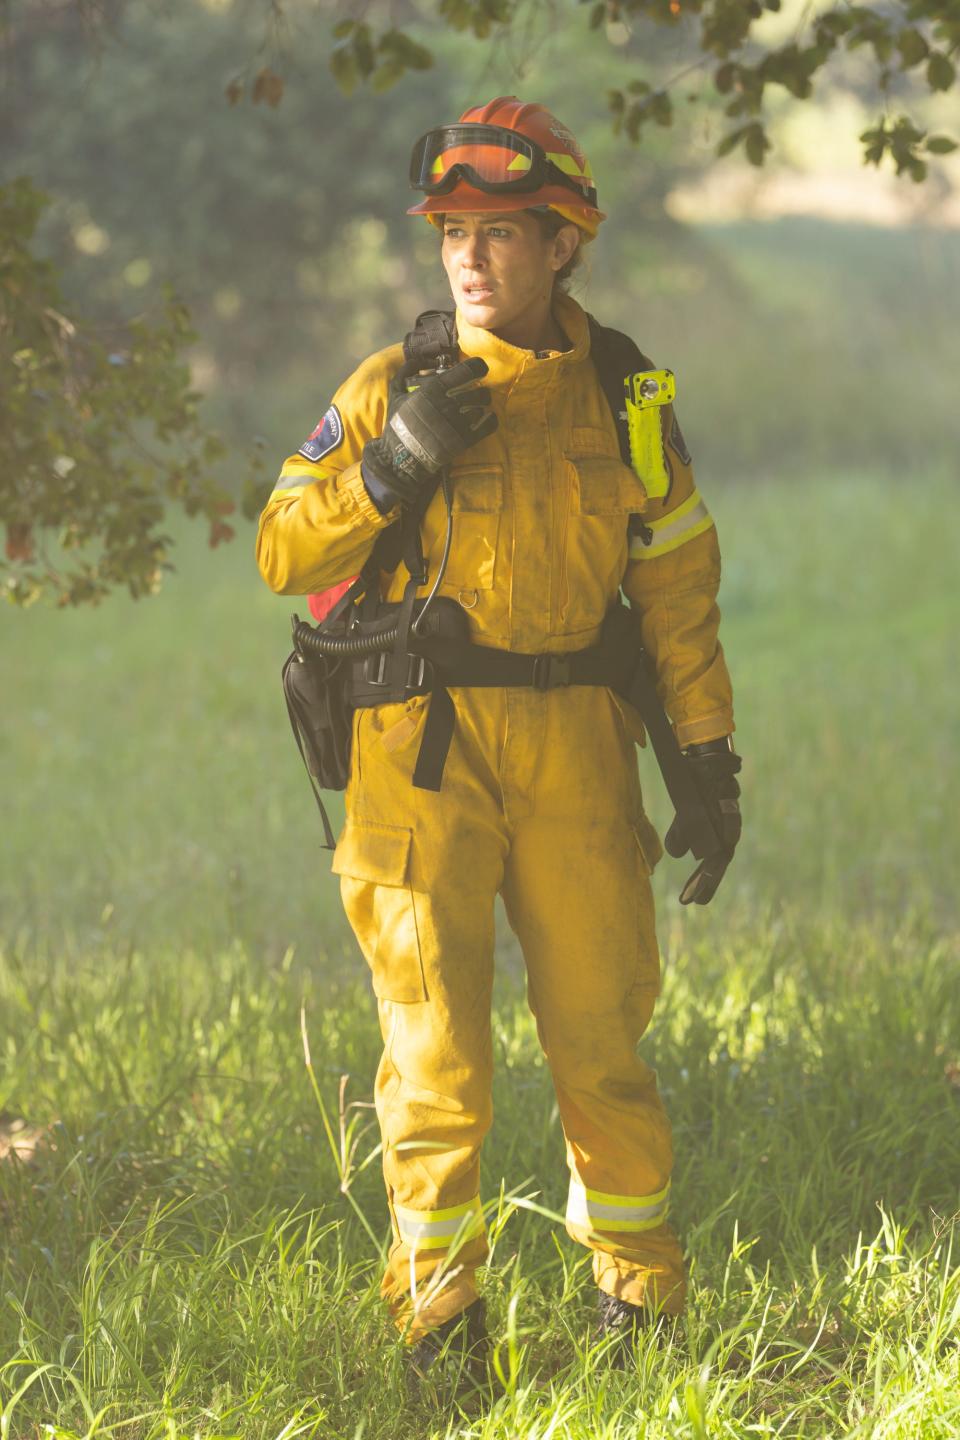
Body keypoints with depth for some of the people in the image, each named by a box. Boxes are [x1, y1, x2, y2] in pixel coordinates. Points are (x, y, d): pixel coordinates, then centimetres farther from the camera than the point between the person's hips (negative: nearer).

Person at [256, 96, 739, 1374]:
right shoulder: (392, 391, 1)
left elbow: (676, 588, 11)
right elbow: (285, 554, 1)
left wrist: (709, 763, 6)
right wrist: (393, 463, -14)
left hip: (574, 756, 2)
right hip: (421, 750, -2)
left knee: (602, 1030, 5)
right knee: (436, 1046, -3)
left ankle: (640, 1291, 21)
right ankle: (436, 1307, 6)